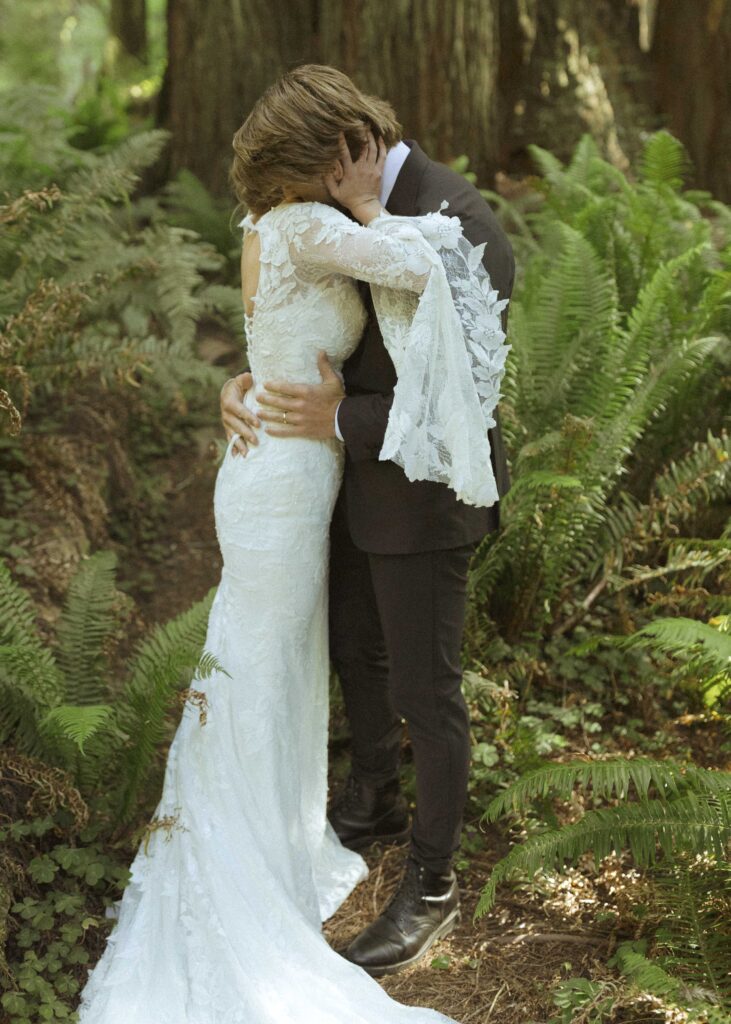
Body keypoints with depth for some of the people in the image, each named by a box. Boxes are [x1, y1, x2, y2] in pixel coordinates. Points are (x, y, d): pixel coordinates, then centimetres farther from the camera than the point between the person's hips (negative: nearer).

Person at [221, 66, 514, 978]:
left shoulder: (461, 233, -27)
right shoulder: (359, 210, 2)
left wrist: (338, 420, -30)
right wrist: (246, 384, -12)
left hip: (423, 494, -9)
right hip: (362, 480, 9)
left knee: (425, 691, 4)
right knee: (355, 650, 23)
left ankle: (430, 887, 23)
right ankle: (375, 802, 48)